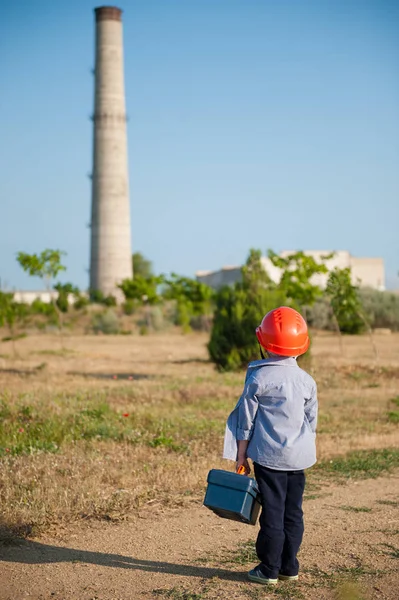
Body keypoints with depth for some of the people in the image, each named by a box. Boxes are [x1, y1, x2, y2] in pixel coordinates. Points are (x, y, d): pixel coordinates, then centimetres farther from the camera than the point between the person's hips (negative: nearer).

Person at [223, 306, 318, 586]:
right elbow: (312, 421, 11)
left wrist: (241, 455, 3)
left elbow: (246, 419, -5)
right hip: (298, 457, 4)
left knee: (273, 512, 1)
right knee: (293, 512, 11)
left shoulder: (259, 378, -8)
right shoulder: (307, 381, 4)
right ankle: (290, 567, 19)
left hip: (269, 456, -4)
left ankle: (269, 570, 8)